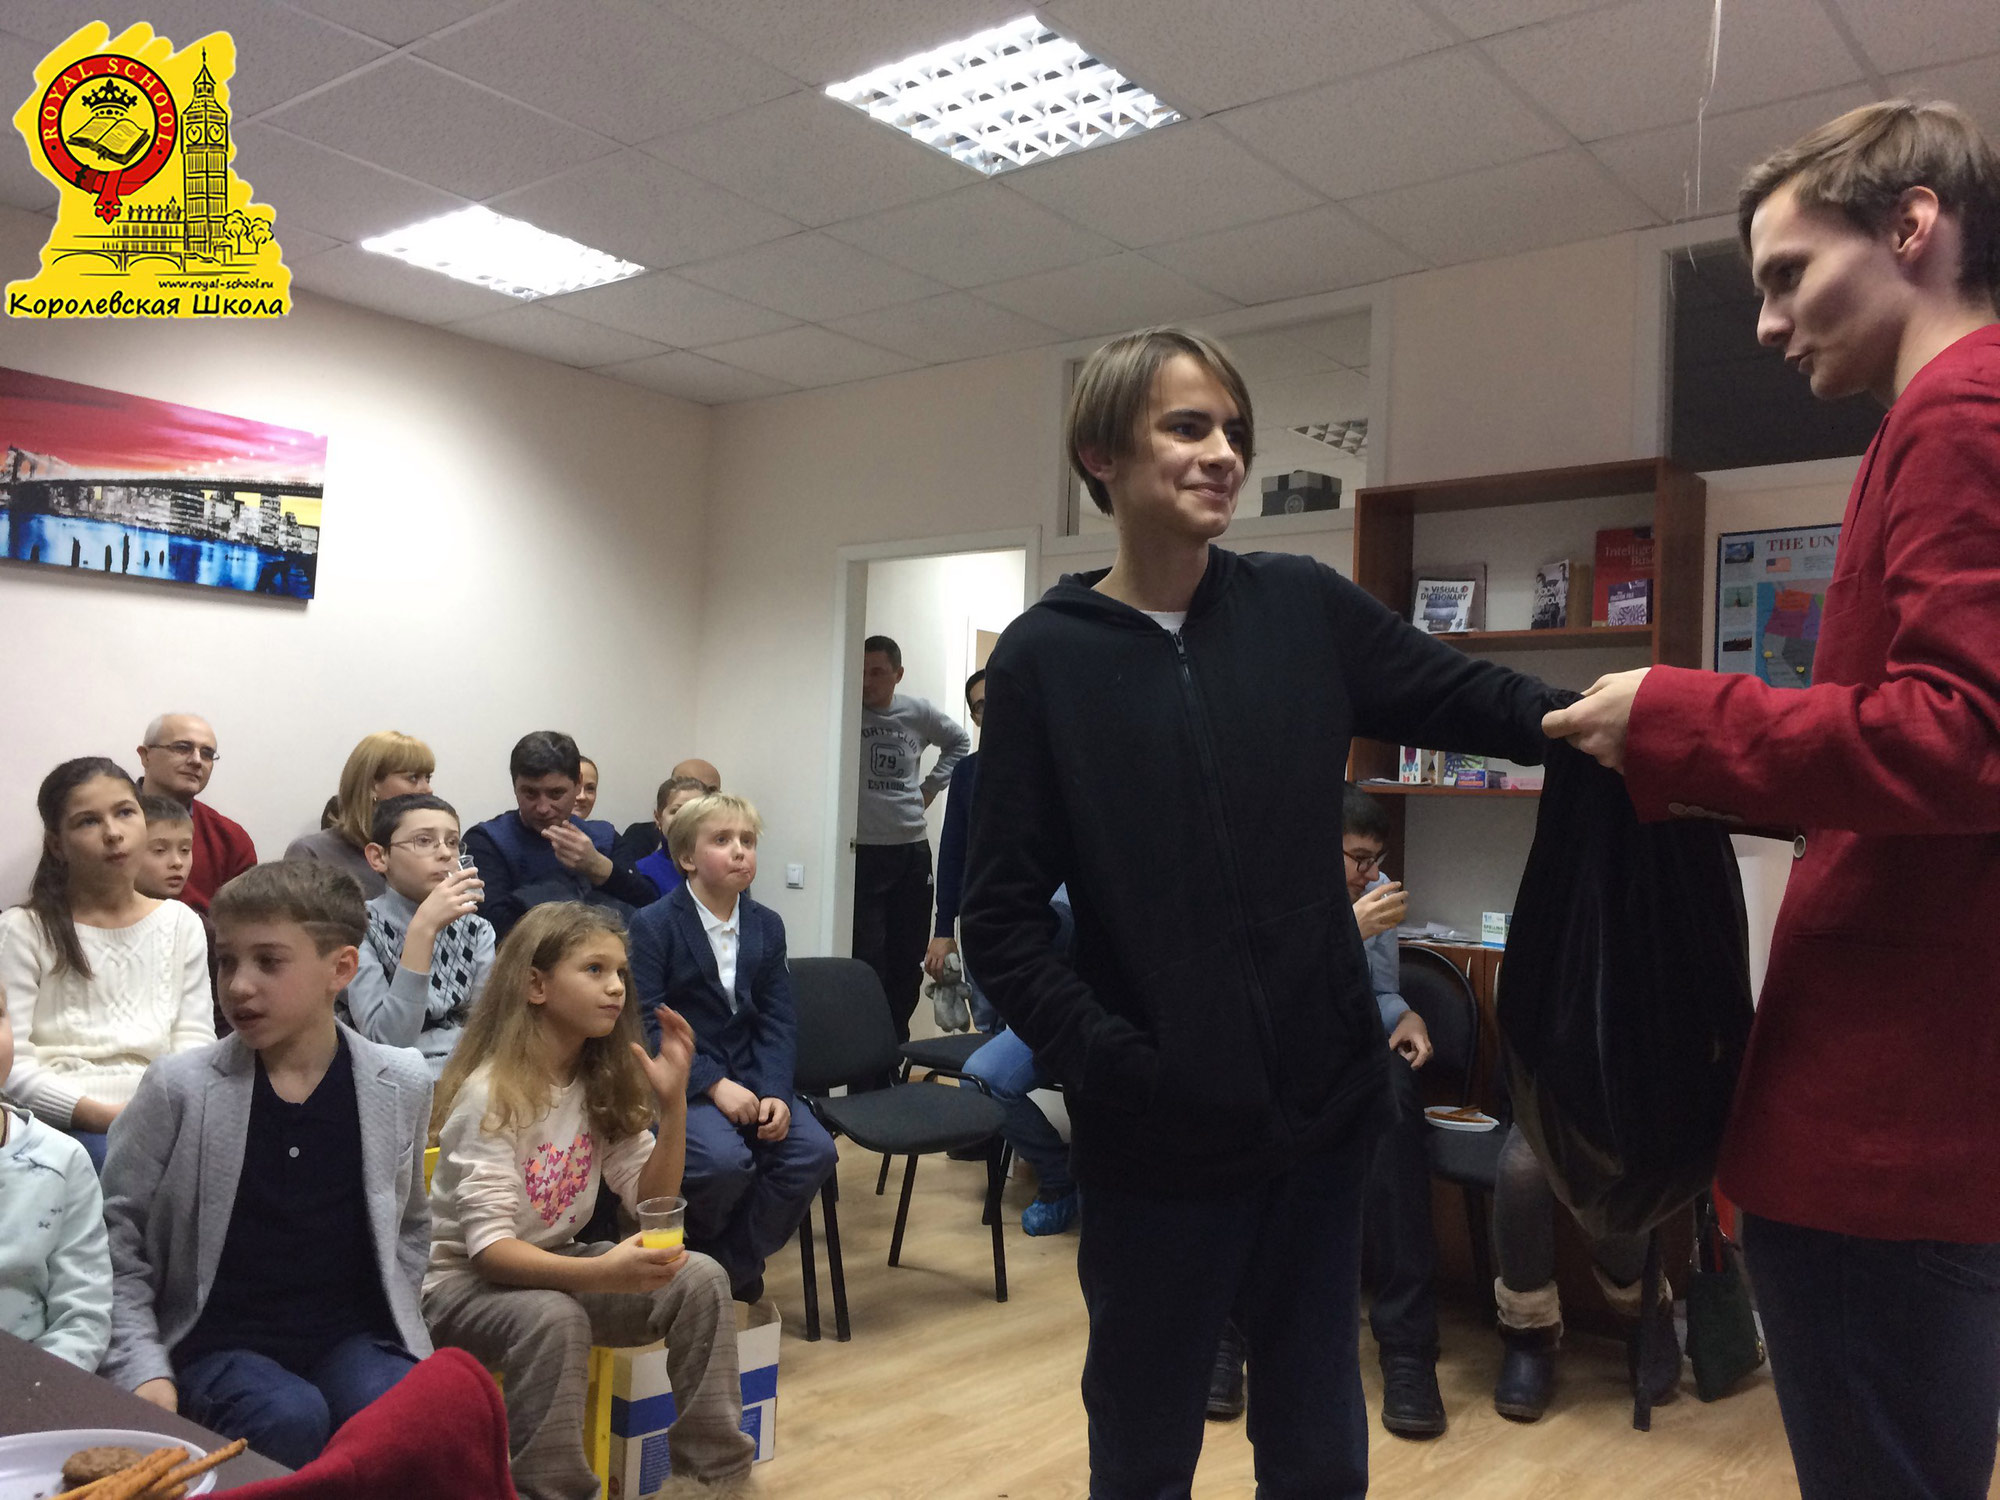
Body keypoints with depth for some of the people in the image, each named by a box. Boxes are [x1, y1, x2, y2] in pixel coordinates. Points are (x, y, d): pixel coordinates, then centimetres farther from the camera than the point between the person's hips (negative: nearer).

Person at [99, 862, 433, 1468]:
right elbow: (116, 1237, 1)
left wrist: (392, 1329, 5)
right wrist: (143, 1369, -8)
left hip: (351, 1337, 1)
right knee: (291, 1420, -31)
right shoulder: (179, 1089, -6)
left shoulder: (399, 1084, 0)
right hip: (219, 1343, -1)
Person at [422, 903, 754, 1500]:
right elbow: (489, 1248, -27)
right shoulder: (491, 1095, -21)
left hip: (554, 1262, 6)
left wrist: (672, 1102, -17)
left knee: (699, 1278, -16)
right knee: (552, 1318, -37)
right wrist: (601, 1273, -43)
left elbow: (652, 1203, -2)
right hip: (461, 1280, -6)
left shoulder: (605, 1082, -1)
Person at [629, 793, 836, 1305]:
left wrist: (775, 1093, -12)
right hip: (678, 1081, -5)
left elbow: (778, 1023, 5)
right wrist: (714, 1084, -21)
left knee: (813, 1150, -18)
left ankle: (731, 1267, 1)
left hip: (748, 1077, 5)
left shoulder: (767, 925, 9)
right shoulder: (653, 926, -6)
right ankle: (691, 1255, 3)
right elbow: (647, 1026, -12)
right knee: (725, 1160, -31)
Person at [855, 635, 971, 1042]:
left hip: (912, 848, 4)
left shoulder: (921, 713, 6)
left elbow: (959, 743, 24)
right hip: (861, 851, -4)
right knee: (867, 960, -8)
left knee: (908, 960, 10)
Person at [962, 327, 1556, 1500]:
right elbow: (1005, 918, -6)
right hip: (1158, 1135, -2)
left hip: (1324, 1103, 3)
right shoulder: (1045, 659, -5)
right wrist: (1109, 1060, -18)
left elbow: (1481, 701, 4)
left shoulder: (1305, 608, 2)